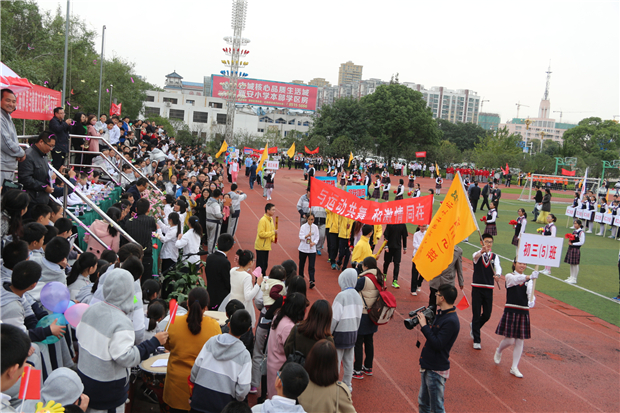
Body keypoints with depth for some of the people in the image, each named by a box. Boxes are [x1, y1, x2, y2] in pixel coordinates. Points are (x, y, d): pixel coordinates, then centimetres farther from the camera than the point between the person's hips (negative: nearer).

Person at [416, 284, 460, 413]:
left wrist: (424, 326, -22)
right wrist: (424, 324, -3)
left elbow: (437, 344, -26)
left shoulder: (451, 321, -23)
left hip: (436, 370, -9)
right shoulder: (441, 314, 7)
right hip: (427, 366, 9)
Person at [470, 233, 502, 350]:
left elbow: (498, 267, -14)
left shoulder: (495, 256, 6)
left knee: (487, 315, 8)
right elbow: (476, 257, -28)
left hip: (488, 289, 3)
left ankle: (473, 326, 38)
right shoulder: (477, 254, -2)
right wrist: (482, 251, -52)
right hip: (477, 288, -3)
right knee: (476, 314, -1)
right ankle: (476, 340, 8)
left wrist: (497, 274, -38)